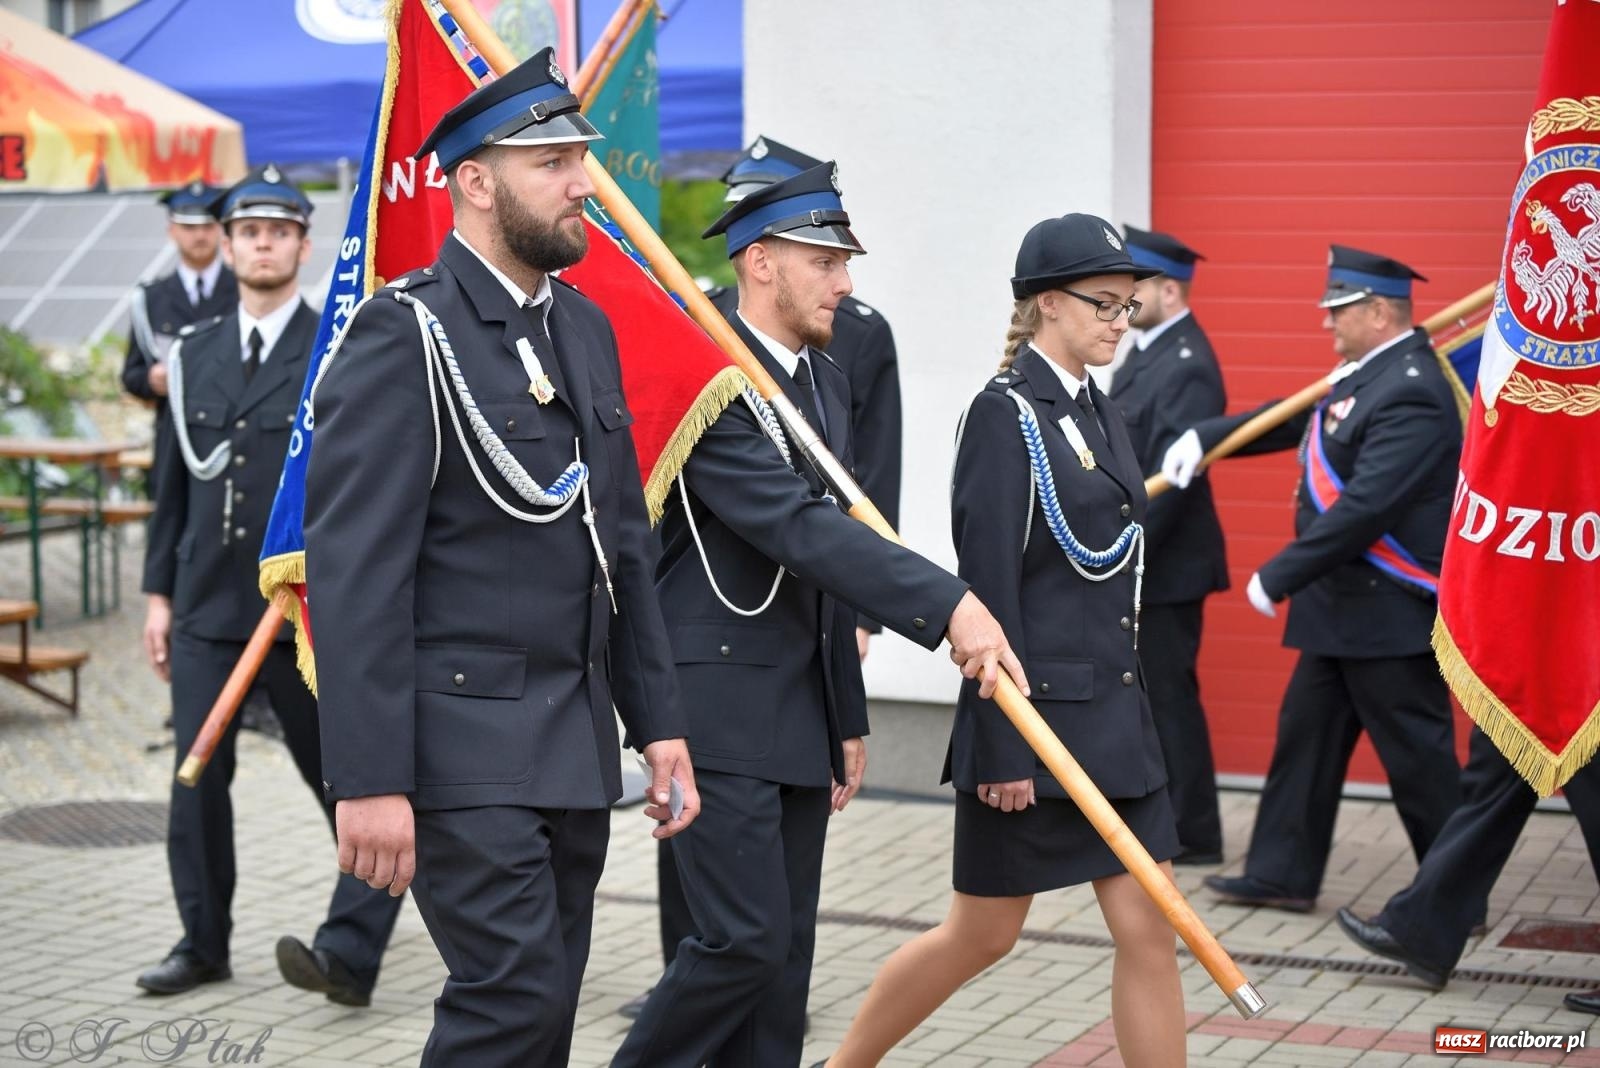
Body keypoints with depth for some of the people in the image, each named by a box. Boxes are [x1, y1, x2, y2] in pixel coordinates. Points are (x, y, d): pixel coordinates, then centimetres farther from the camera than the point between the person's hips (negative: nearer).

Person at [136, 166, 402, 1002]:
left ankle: (349, 948, 3)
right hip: (206, 606, 4)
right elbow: (174, 480, 15)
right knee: (197, 779, 5)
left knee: (344, 775, 1)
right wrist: (159, 591, 11)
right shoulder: (195, 353, 12)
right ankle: (203, 943, 17)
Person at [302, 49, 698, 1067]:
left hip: (578, 745, 8)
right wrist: (369, 781, -20)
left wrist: (657, 719, 13)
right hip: (465, 742, -8)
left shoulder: (586, 327, 13)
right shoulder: (407, 337, -12)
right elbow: (355, 573, -16)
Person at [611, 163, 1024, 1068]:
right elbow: (797, 526, -28)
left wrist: (848, 714, 18)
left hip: (802, 705, 9)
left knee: (786, 950, 9)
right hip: (718, 701, -9)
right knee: (744, 938, -11)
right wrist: (949, 605, -34)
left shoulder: (827, 380, 13)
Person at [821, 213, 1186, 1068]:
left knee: (1149, 930, 3)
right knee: (980, 936, 6)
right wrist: (1002, 744, -19)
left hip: (1114, 716, 8)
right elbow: (990, 586, -17)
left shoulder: (1096, 411, 12)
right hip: (1034, 712, -8)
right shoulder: (1005, 415, -13)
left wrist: (1129, 705, 16)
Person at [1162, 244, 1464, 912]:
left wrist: (1278, 579, -22)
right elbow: (1297, 420, 18)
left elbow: (1366, 507, -28)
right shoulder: (1369, 373, 9)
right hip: (1346, 607, 10)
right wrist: (1205, 436, 4)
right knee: (1306, 735, 15)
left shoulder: (1411, 393, -22)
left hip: (1389, 613, -10)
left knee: (1417, 756, -1)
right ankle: (1282, 875, 25)